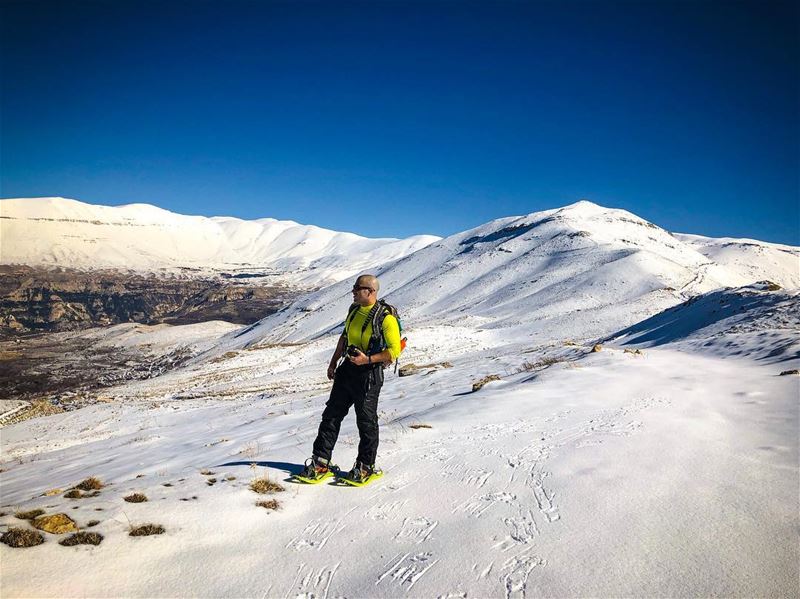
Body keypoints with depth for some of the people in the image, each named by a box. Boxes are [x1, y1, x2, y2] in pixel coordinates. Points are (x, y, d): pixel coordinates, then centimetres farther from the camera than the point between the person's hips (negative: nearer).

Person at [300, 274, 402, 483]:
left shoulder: (385, 318, -17)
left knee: (366, 422, 3)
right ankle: (321, 462, 16)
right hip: (347, 370, 7)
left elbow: (394, 350, -16)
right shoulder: (354, 309, 6)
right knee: (331, 415, 8)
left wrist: (368, 359, -24)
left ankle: (366, 467, 20)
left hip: (368, 375, -7)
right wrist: (333, 363, 19)